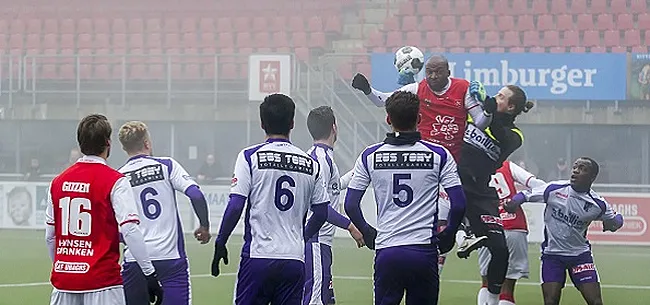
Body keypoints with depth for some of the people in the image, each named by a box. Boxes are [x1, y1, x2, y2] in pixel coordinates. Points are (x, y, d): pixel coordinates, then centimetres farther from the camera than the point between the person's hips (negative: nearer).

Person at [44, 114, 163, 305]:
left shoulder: (58, 182, 9)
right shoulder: (115, 182, -7)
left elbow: (50, 236, 14)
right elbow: (130, 232, -15)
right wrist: (150, 274, -11)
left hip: (63, 280, 5)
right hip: (102, 280, -5)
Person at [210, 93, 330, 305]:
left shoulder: (250, 157, -3)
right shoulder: (310, 164, 9)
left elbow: (235, 206, -8)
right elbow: (321, 212, 13)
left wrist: (220, 243, 2)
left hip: (258, 256, -3)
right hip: (295, 259, 3)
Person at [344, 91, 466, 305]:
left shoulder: (370, 156, 3)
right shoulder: (438, 155, -1)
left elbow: (350, 205, 3)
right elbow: (459, 204, -4)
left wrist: (367, 233, 20)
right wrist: (448, 235, 13)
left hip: (386, 250, 1)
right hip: (424, 251, -1)